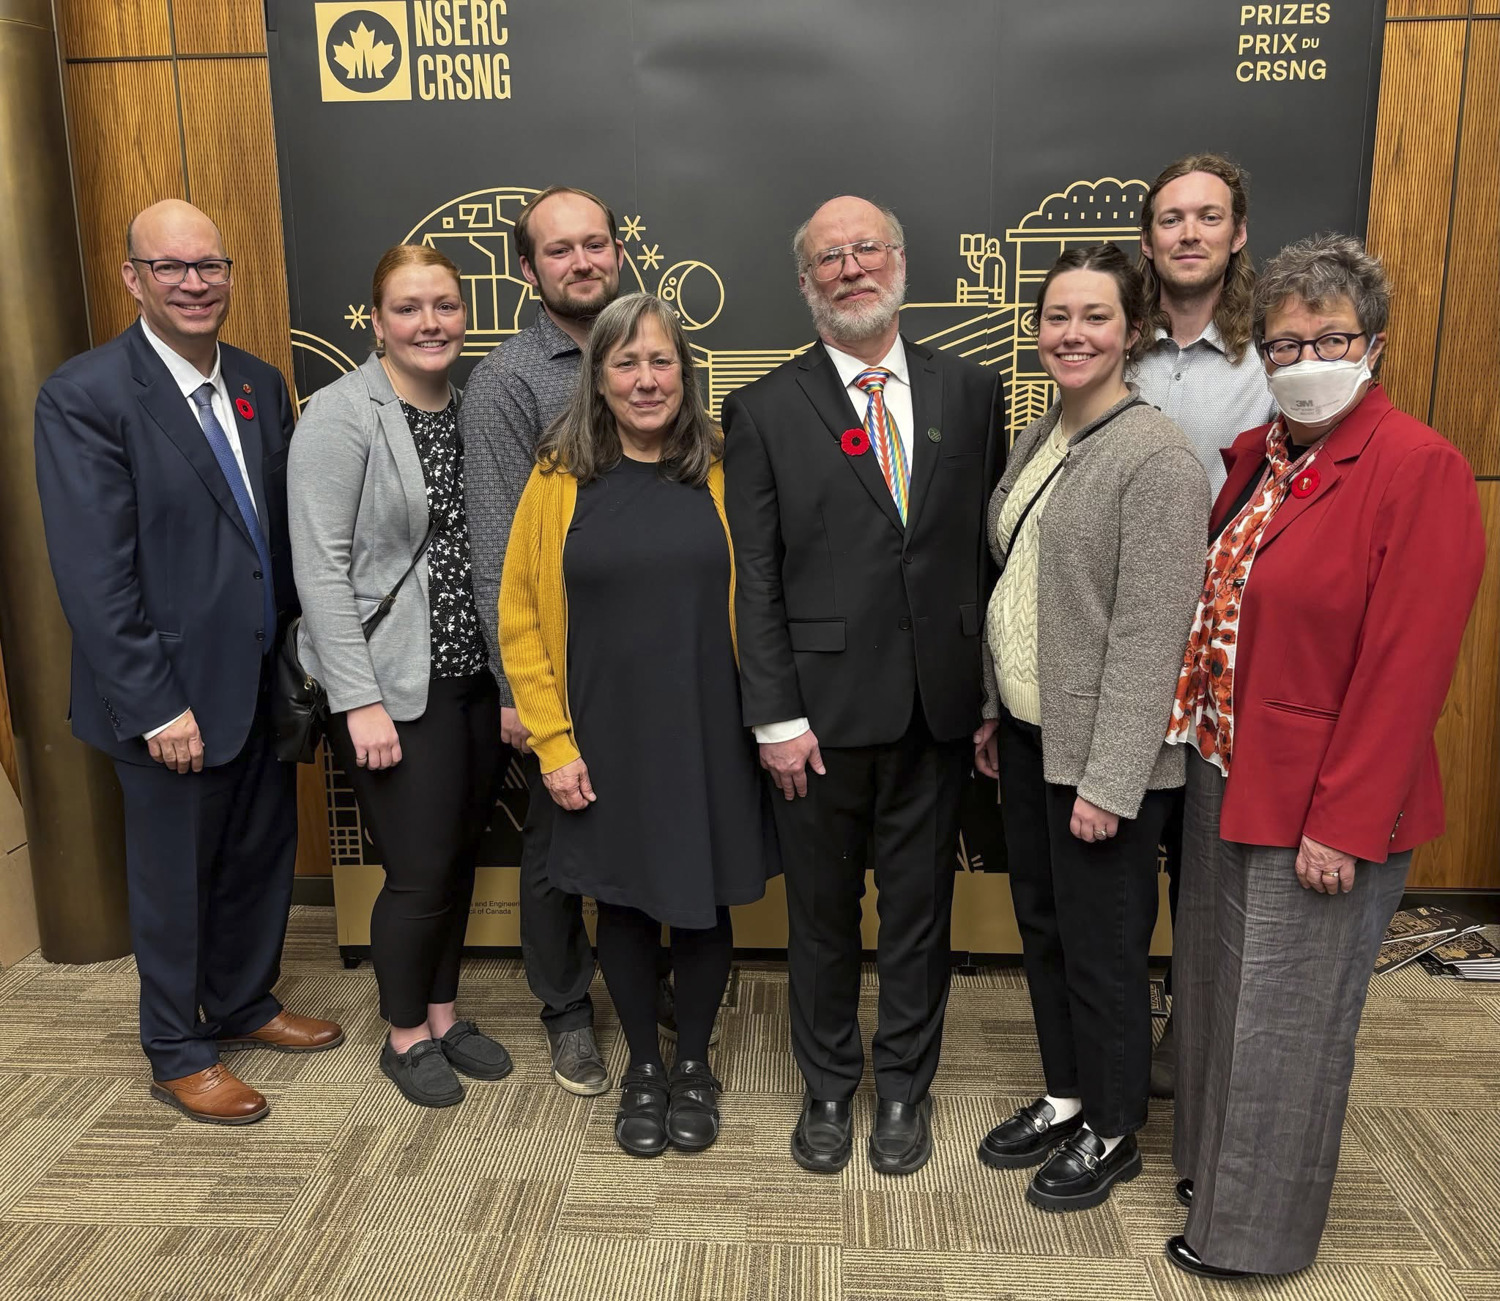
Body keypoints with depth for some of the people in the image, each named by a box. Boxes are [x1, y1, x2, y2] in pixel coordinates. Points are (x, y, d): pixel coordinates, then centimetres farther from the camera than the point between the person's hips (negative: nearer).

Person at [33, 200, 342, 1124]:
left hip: (266, 684, 6)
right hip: (175, 698, -6)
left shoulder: (262, 385, 5)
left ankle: (245, 1004, 43)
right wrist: (156, 707, -18)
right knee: (175, 881, 12)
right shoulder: (86, 396, -14)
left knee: (263, 857, 20)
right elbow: (95, 576, -17)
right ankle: (178, 1053, 33)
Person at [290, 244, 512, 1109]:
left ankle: (443, 1011, 35)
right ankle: (406, 1034, 26)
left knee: (462, 857, 15)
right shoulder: (342, 415, -10)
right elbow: (320, 567, -14)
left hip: (478, 676, 6)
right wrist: (360, 700, -17)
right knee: (421, 873, 1)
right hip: (394, 685, -5)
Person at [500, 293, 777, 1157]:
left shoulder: (720, 476, -3)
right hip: (606, 744, 0)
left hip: (708, 741, 0)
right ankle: (643, 1069, 36)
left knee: (705, 904, 13)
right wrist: (554, 742, -5)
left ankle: (694, 1065, 36)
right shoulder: (560, 482, -3)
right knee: (624, 907, 14)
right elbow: (522, 620, -2)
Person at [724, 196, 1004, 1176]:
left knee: (921, 908, 15)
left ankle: (906, 1087, 36)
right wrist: (775, 716, -9)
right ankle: (829, 1087, 36)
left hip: (939, 707, 2)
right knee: (822, 911, 14)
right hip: (824, 708, -1)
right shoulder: (766, 411, -1)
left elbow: (992, 547, 5)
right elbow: (756, 578, -4)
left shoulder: (970, 392, 5)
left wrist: (991, 693, 2)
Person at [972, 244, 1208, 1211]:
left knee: (1101, 947, 8)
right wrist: (996, 711, 15)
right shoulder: (1040, 439, 9)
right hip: (1028, 734, 8)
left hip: (1101, 752, -8)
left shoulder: (1156, 458, -17)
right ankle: (1065, 1096, 40)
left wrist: (1109, 780, -20)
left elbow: (1148, 634, -20)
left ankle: (1113, 1132, 31)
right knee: (1043, 924, 19)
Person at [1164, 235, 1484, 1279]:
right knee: (1218, 987, 22)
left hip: (1320, 804, -7)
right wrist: (1200, 746, 8)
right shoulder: (1255, 458, 7)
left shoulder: (1422, 470, -15)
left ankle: (1258, 1231, 30)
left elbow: (1407, 668, -19)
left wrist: (1343, 824, -19)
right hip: (1222, 776, 7)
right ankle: (1211, 1162, 45)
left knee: (1289, 1018, 9)